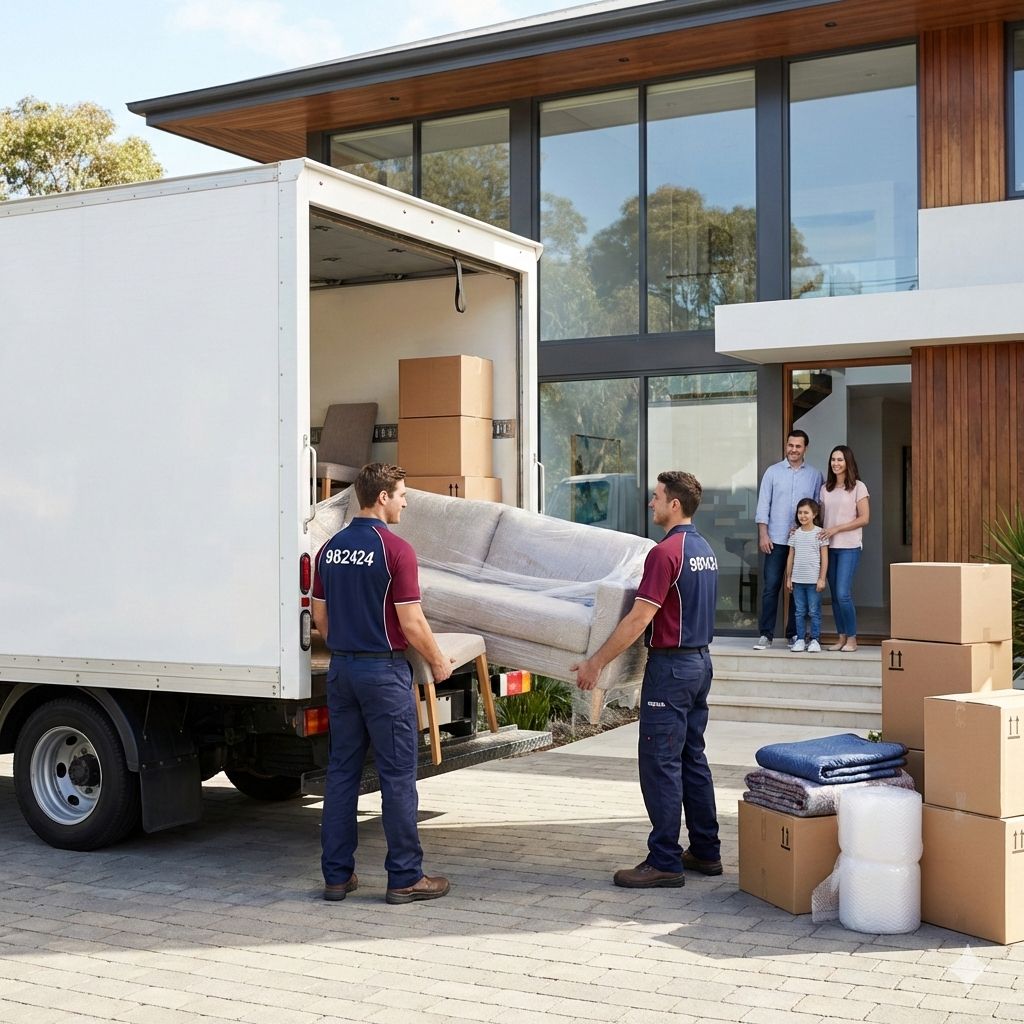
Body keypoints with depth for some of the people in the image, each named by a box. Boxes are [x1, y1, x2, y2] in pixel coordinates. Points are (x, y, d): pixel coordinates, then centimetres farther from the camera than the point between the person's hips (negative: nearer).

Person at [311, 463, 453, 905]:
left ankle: (337, 874, 15)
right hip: (384, 671, -7)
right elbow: (411, 623, -15)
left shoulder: (330, 549, 7)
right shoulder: (395, 549, -14)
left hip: (341, 669, 7)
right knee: (397, 774, 1)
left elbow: (320, 616, 12)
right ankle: (405, 877, 6)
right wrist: (438, 661, 0)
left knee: (342, 771, 11)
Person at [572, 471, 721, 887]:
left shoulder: (666, 553, -18)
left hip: (671, 666, -9)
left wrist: (595, 662, -15)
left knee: (660, 763, -4)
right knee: (693, 759, 15)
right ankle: (705, 851, 21)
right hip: (701, 661, 10)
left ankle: (664, 862, -1)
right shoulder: (705, 550, 12)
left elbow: (638, 620, -21)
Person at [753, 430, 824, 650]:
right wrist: (763, 535, -5)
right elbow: (763, 504, 2)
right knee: (771, 586, -4)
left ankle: (793, 634, 13)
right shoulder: (773, 472, 4)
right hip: (776, 539, -1)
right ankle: (766, 634, 0)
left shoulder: (814, 475, 7)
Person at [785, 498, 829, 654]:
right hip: (797, 580, 3)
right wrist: (788, 578, 9)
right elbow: (791, 557, 11)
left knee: (814, 612, 0)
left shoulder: (820, 533, -3)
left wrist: (821, 579, -7)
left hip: (813, 580, -3)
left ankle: (815, 640, 7)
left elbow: (824, 558, -3)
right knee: (800, 612, 7)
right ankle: (800, 639, 11)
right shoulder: (795, 533, 8)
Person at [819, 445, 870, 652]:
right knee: (834, 595, 6)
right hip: (829, 546, 5)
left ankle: (852, 639, -1)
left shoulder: (858, 487, -2)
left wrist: (836, 528, -12)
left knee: (843, 593, -12)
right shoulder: (826, 488, 13)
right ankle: (841, 637, 14)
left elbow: (864, 518, -6)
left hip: (849, 547, -5)